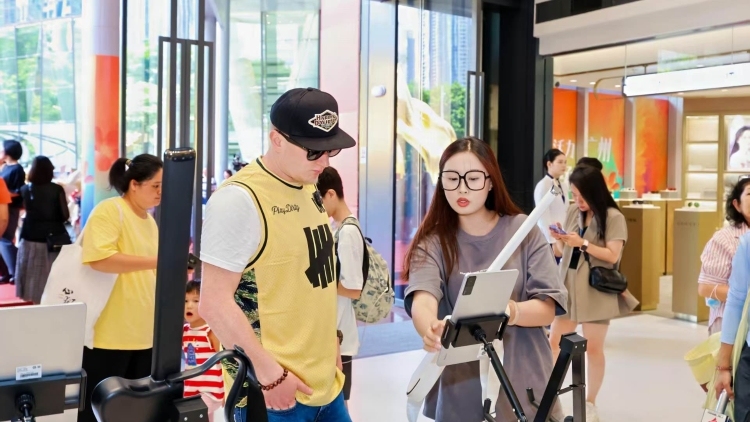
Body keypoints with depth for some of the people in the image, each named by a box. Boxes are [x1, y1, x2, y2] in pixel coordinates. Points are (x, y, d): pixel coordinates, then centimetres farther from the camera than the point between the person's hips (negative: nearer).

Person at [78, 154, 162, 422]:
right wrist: (155, 261, -24)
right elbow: (99, 258, -25)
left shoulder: (150, 221, 14)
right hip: (109, 334, -8)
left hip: (143, 334, 8)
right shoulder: (109, 210, -11)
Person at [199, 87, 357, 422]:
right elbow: (215, 302, -18)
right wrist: (269, 372, -18)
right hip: (272, 390, -7)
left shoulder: (310, 192, 9)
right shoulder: (239, 199, -16)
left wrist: (330, 350, 14)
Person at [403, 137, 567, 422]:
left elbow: (548, 307, -7)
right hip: (459, 390, 0)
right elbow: (422, 301, -22)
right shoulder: (432, 243, -4)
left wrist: (513, 312, -29)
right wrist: (431, 330, -44)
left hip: (522, 383, 0)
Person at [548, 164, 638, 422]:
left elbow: (613, 255, -14)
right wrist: (559, 240, -8)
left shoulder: (613, 217, -7)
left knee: (593, 348, 3)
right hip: (567, 285, 5)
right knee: (554, 342, 5)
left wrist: (583, 243, -21)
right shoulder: (573, 213, 8)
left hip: (597, 290, -5)